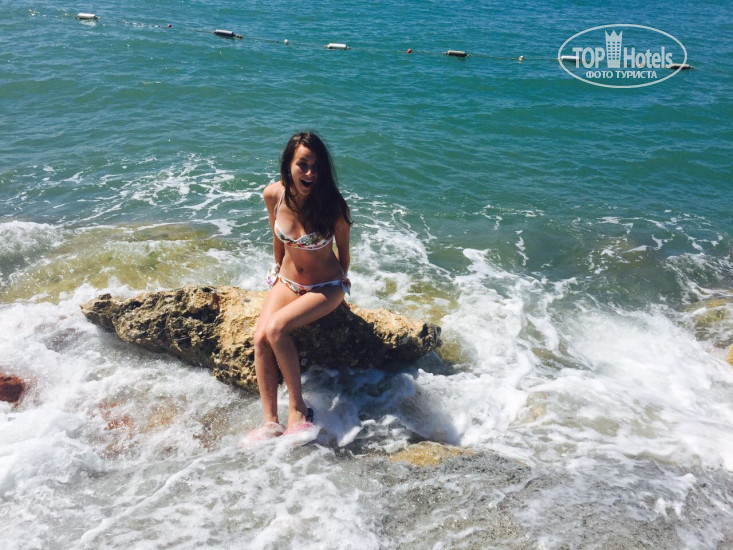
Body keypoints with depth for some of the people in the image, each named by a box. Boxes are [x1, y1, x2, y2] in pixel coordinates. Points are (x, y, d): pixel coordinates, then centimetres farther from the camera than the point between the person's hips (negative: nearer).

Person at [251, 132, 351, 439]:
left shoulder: (333, 206, -22)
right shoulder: (274, 195, -11)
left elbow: (343, 250, -4)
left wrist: (340, 282, 10)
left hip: (326, 287, -4)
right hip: (287, 282, 4)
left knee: (276, 328, -27)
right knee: (260, 337, -20)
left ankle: (298, 408, -12)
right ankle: (271, 422, -15)